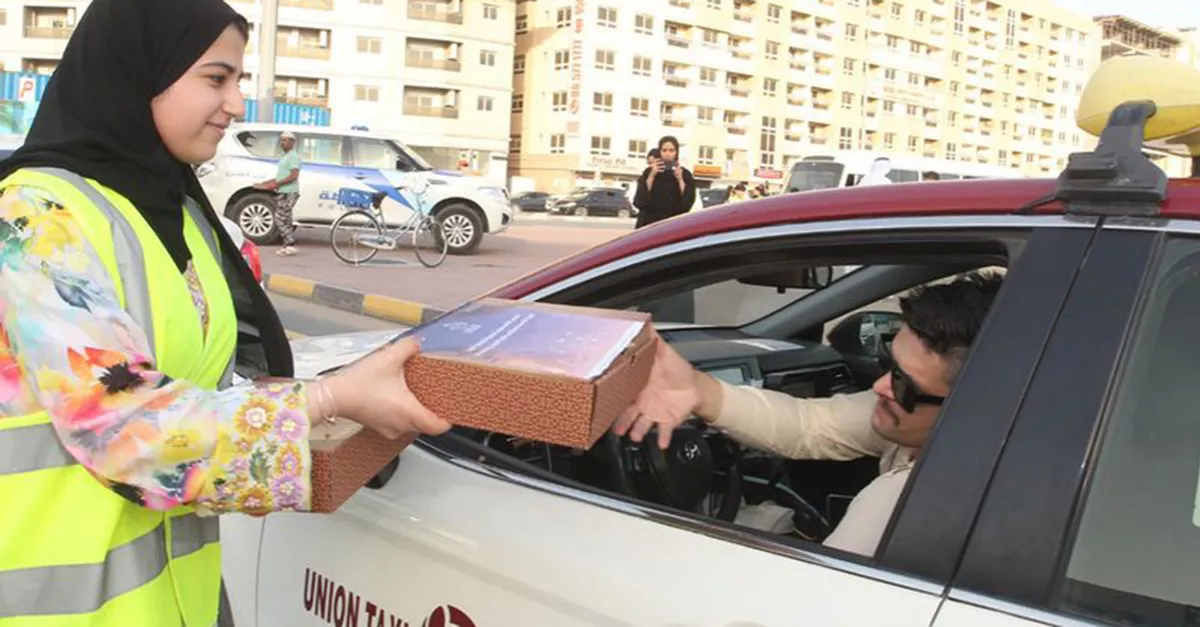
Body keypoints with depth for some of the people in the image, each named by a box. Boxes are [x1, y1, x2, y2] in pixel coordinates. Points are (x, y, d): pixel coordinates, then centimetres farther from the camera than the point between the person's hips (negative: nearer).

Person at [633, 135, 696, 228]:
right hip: (649, 225, 0)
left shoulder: (685, 174, 5)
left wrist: (680, 179, -16)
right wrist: (651, 176, -14)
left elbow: (688, 203, -7)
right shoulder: (649, 172, 5)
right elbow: (639, 201, -8)